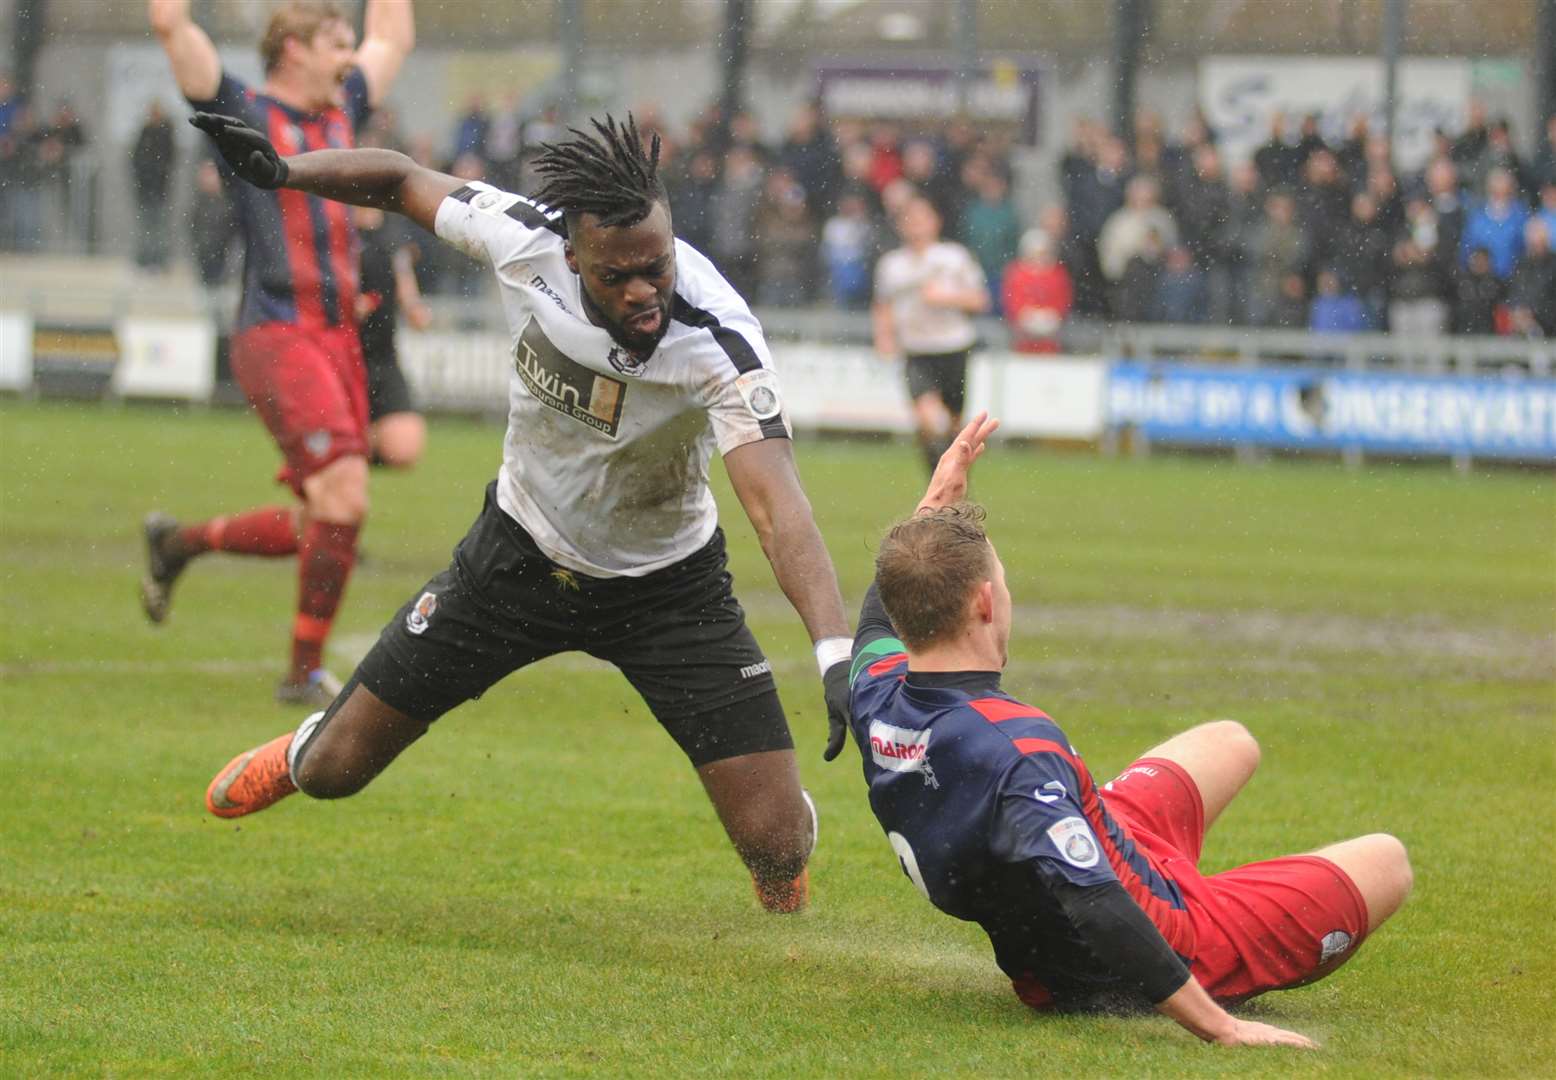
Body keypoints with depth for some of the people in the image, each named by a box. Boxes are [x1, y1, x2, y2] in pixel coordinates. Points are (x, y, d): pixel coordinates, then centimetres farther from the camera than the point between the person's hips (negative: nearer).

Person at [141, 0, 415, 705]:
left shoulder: (339, 114, 19)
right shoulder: (243, 115, -1)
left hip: (339, 340, 8)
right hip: (277, 335, -8)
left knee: (323, 526, 7)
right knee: (343, 500, -18)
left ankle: (178, 543, 29)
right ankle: (305, 673, -8)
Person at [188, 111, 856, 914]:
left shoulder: (718, 342, -34)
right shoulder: (524, 238, -25)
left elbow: (776, 505, -45)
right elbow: (400, 181, -5)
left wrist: (836, 656, -58)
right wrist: (282, 172, -22)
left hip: (665, 581, -2)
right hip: (521, 553, 2)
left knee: (779, 846, -11)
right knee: (336, 770, 6)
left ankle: (788, 932, 29)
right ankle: (305, 754, 47)